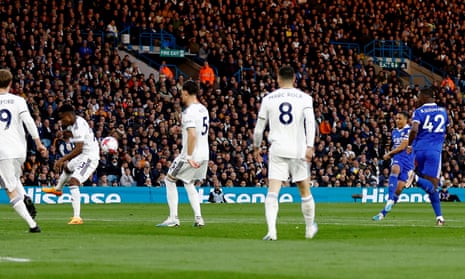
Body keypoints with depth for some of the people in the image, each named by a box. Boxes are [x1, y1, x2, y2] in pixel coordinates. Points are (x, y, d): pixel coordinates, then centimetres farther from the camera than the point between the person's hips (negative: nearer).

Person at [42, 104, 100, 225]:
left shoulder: (79, 126, -25)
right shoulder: (73, 123, 5)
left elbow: (78, 149, -31)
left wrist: (62, 159, -29)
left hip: (90, 158, -11)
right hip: (84, 156, 11)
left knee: (73, 182, -24)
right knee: (67, 167, 35)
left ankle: (77, 217, -31)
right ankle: (58, 189, 66)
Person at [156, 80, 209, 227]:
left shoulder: (189, 112, -17)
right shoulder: (203, 109, 11)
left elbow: (192, 135, -27)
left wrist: (189, 157, -26)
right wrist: (181, 128, 25)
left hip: (191, 154, -8)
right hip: (204, 155, 8)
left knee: (170, 179, 8)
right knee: (188, 183, 23)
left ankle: (173, 218, 3)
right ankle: (198, 218, 10)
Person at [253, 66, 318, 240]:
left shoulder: (268, 99, 6)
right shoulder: (304, 98, 3)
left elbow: (259, 127, 11)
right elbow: (310, 121, -11)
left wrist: (256, 147, 25)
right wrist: (310, 146, -17)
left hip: (277, 150, 0)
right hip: (298, 150, 0)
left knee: (273, 191, -8)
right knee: (305, 190, 16)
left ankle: (271, 231, -24)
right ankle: (310, 228, 30)